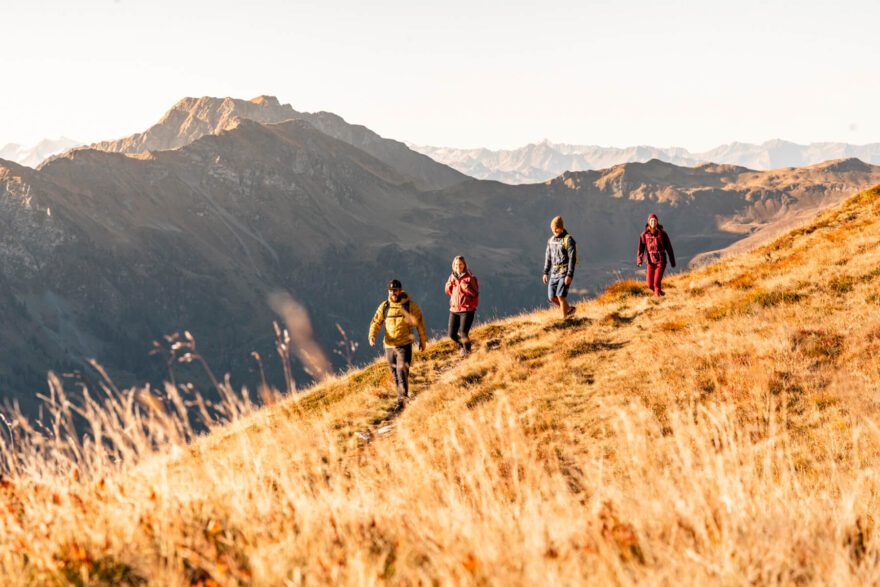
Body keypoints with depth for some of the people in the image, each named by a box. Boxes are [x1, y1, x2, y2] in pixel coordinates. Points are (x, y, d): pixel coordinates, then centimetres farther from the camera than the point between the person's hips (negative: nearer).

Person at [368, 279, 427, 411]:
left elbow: (419, 322, 8)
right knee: (395, 374, 11)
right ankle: (402, 395, 25)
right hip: (389, 346, 4)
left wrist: (423, 340, 13)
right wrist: (372, 335, -11)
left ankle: (401, 400, -12)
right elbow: (376, 322, 7)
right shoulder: (384, 306, 4)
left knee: (402, 371, -15)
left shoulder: (410, 305, -2)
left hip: (404, 345, -4)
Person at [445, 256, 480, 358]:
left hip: (467, 309, -5)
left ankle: (467, 352, 5)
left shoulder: (469, 277, -7)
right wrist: (450, 283, -6)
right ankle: (461, 346, 34)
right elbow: (448, 292, 10)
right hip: (454, 309, 5)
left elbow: (475, 293, -13)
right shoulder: (452, 276, 10)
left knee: (463, 333, -14)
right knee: (452, 334, 5)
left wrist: (465, 286, -23)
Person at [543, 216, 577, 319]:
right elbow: (548, 257, 17)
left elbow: (572, 259, -15)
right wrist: (545, 273, 13)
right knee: (552, 298, 5)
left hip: (565, 273, -7)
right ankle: (569, 309, 28)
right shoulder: (551, 240, 11)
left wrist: (569, 275, -21)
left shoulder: (568, 240, -11)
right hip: (554, 273, 7)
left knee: (560, 296, -15)